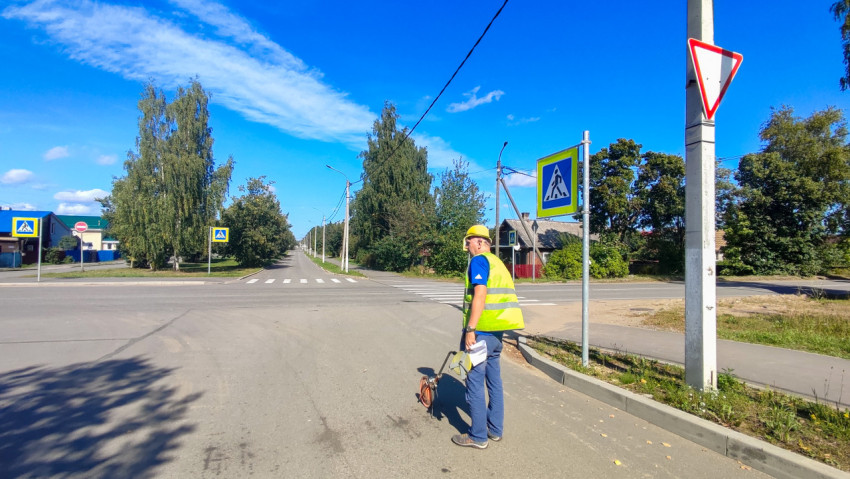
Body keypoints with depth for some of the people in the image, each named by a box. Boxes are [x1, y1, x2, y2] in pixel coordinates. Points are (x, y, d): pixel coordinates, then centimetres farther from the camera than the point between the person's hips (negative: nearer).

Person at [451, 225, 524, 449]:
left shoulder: (479, 261, -10)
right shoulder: (497, 262, 18)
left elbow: (480, 295, -21)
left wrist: (470, 329, -21)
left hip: (481, 331, -9)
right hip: (497, 330, 9)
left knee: (475, 382, 1)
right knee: (494, 380, 17)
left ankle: (478, 436, 11)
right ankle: (495, 429, 29)